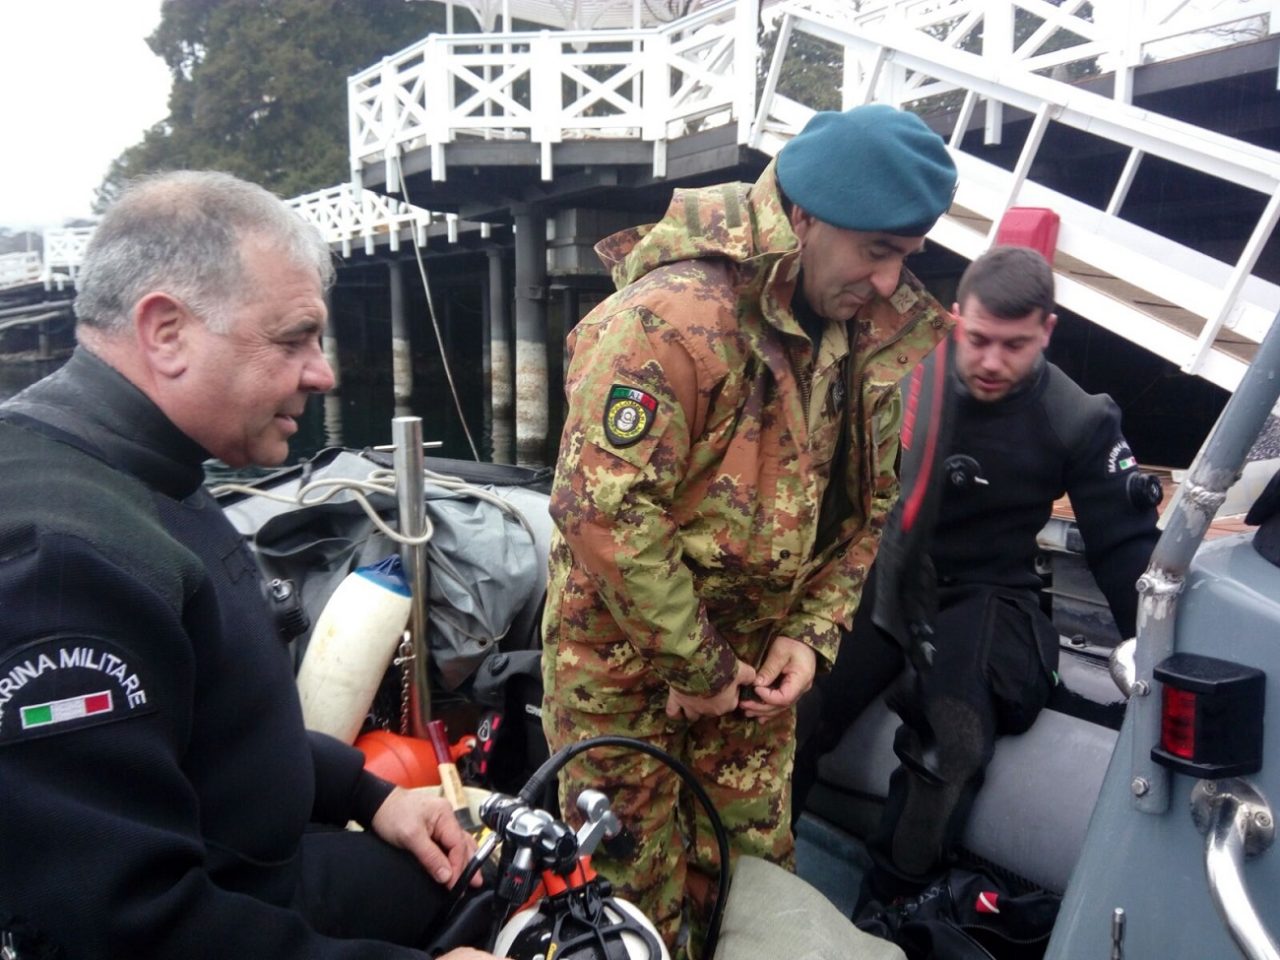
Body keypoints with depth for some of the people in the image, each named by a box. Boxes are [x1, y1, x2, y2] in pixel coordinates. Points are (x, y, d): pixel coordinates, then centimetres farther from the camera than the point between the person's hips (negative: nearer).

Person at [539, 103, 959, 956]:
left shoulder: (876, 329, -3)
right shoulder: (673, 317, -26)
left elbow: (866, 503, 6)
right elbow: (607, 513, -28)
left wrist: (811, 633, -4)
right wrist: (695, 667, -19)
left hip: (753, 658, 6)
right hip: (625, 654, -5)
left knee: (756, 869, 19)